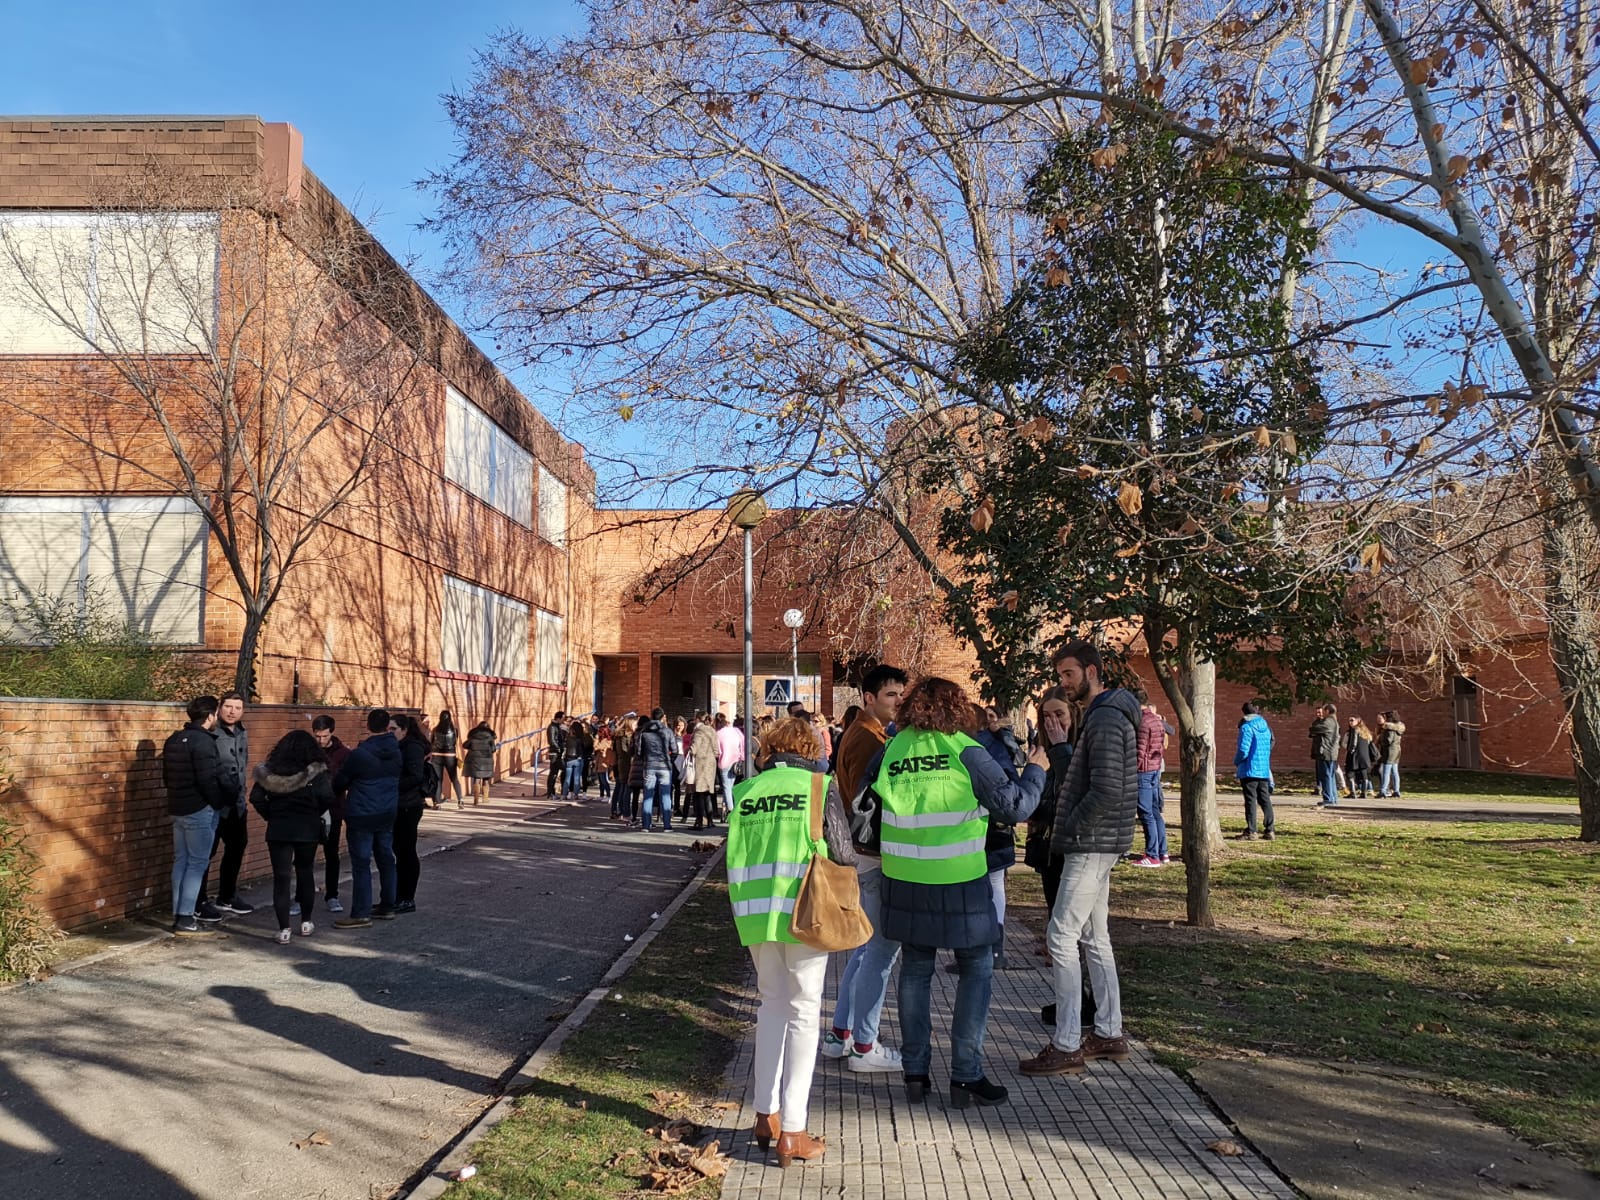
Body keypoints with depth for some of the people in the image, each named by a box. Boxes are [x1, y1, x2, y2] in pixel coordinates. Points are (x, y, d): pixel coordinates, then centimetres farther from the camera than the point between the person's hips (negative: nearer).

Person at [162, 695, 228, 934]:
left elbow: (167, 777, 17)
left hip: (177, 809, 9)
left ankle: (179, 913, 17)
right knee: (197, 863, -3)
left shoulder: (174, 740, 11)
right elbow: (208, 781, -21)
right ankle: (185, 918, -4)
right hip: (200, 810, -9)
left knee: (181, 861, 13)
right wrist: (225, 801, -8)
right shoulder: (203, 742, -17)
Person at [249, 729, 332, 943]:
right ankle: (306, 922, 24)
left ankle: (284, 929, -2)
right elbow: (327, 797, -16)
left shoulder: (270, 770, 2)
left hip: (278, 829, 1)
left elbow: (256, 797, -6)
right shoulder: (316, 772, -5)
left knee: (281, 877, 2)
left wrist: (271, 816, 6)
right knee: (305, 873, 16)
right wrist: (315, 813, 2)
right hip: (308, 829, -1)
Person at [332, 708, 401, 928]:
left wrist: (344, 788, 18)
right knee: (386, 858, 14)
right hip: (388, 812, 7)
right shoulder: (395, 751, 2)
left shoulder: (359, 754, -16)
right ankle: (387, 906, 22)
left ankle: (361, 914, -3)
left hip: (361, 815, -6)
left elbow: (339, 782, -5)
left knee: (361, 864, -4)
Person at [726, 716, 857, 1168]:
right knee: (803, 1012, 5)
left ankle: (766, 1114, 25)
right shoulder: (819, 787, -5)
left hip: (755, 912, 4)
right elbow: (842, 853, -8)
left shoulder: (746, 791, 4)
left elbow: (734, 854, 6)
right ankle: (792, 1132, 6)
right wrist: (849, 859, 13)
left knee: (772, 1004, 20)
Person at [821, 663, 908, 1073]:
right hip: (873, 856, -11)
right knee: (881, 948, -3)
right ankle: (864, 1046, 4)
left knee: (865, 944, 18)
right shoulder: (868, 739, -17)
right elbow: (864, 802, -24)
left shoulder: (859, 734, 14)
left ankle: (840, 1034, 25)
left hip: (864, 855, 11)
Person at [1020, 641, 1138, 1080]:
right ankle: (1109, 1034, 24)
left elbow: (1107, 791, -26)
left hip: (1092, 845, -11)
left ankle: (1066, 1046, -5)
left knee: (1062, 936, -9)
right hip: (1097, 844, 11)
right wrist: (1069, 829, 13)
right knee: (1094, 936, 16)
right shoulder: (1103, 714, 15)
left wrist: (1070, 827, -14)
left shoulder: (1105, 720, -18)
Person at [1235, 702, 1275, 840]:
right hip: (1264, 770, 7)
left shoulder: (1246, 727, -13)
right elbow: (1269, 747, 16)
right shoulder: (1266, 728, 10)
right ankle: (1269, 830, 13)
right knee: (1265, 800, 12)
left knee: (1250, 800, -3)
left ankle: (1251, 832, -3)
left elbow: (1243, 750, -18)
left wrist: (1236, 762, -1)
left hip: (1250, 770, -7)